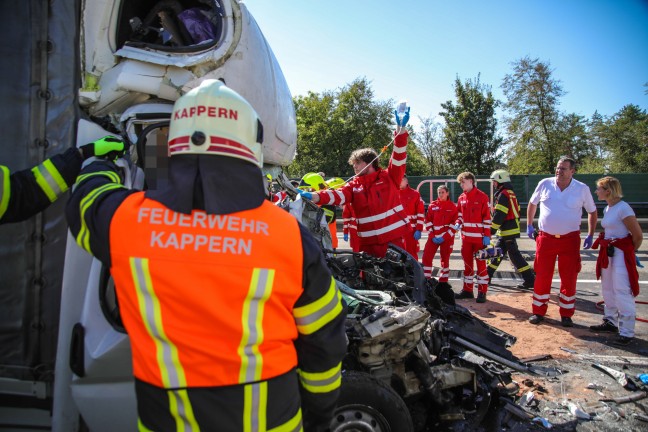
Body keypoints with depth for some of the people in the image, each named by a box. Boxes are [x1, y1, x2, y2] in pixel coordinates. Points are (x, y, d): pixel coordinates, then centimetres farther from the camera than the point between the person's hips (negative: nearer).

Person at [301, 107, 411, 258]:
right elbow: (337, 195, -9)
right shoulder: (354, 186, 7)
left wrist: (401, 128, -19)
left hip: (393, 240, -3)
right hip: (368, 243, 3)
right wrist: (313, 196, -28)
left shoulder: (389, 177, 2)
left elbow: (399, 156, -8)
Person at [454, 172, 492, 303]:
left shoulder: (482, 197, -8)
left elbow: (487, 217, -9)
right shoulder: (461, 198, 9)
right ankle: (467, 290, 21)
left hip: (479, 237, -6)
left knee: (481, 263, 1)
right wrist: (458, 223, -3)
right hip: (466, 236, 6)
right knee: (467, 263, 12)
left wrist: (487, 235, -12)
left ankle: (482, 292, 7)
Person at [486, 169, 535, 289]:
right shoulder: (511, 193, 16)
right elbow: (516, 211, 20)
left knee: (514, 255, -6)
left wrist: (492, 230, -17)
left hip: (507, 231, -10)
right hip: (512, 229, 10)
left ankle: (530, 279, -3)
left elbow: (498, 215, -21)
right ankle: (487, 275, 24)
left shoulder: (503, 195, -15)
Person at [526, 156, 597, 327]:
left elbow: (592, 212, 9)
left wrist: (590, 236, 3)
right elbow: (532, 204, 13)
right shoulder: (545, 184, -2)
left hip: (570, 239, 0)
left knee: (569, 279, 6)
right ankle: (538, 312, 18)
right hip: (546, 238, 1)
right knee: (542, 277, 6)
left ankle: (566, 314, 20)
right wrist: (529, 226, 11)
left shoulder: (582, 189, -3)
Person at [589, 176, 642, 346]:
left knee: (622, 294, -6)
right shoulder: (607, 209, 9)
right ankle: (610, 322, 33)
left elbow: (638, 235, -13)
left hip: (621, 254, -9)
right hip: (608, 253, 9)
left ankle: (627, 332, 1)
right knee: (608, 290, 18)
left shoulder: (623, 208, -18)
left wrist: (631, 252, 1)